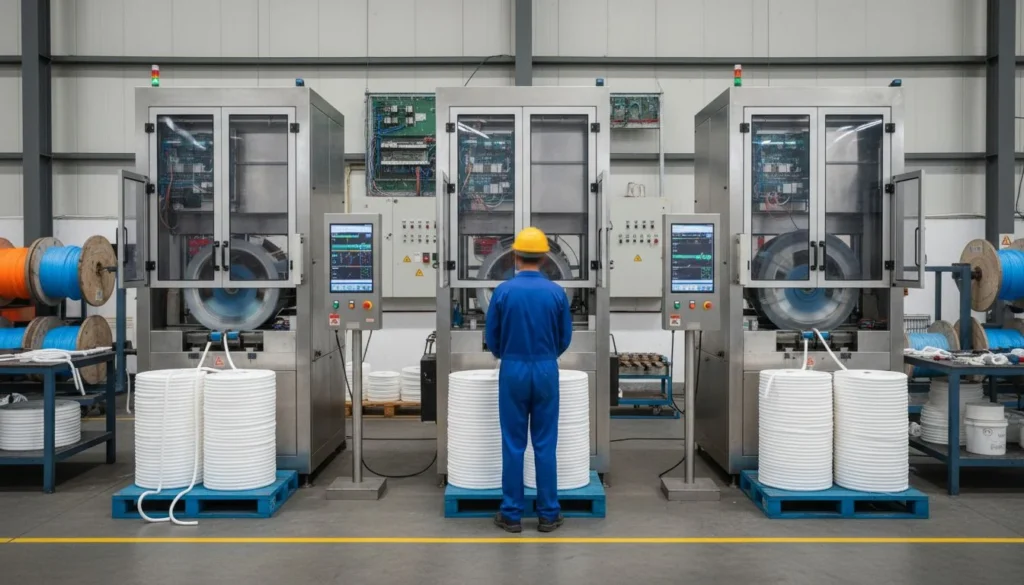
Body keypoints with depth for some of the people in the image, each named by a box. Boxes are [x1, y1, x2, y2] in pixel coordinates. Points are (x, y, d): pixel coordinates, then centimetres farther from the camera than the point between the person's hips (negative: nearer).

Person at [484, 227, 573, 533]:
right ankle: (548, 514, 12)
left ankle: (512, 514, 10)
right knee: (545, 445, 6)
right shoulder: (556, 292, -3)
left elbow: (492, 339, 2)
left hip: (513, 372, -1)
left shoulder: (503, 291, -6)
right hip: (546, 372, 1)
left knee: (513, 445, 5)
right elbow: (565, 339, 6)